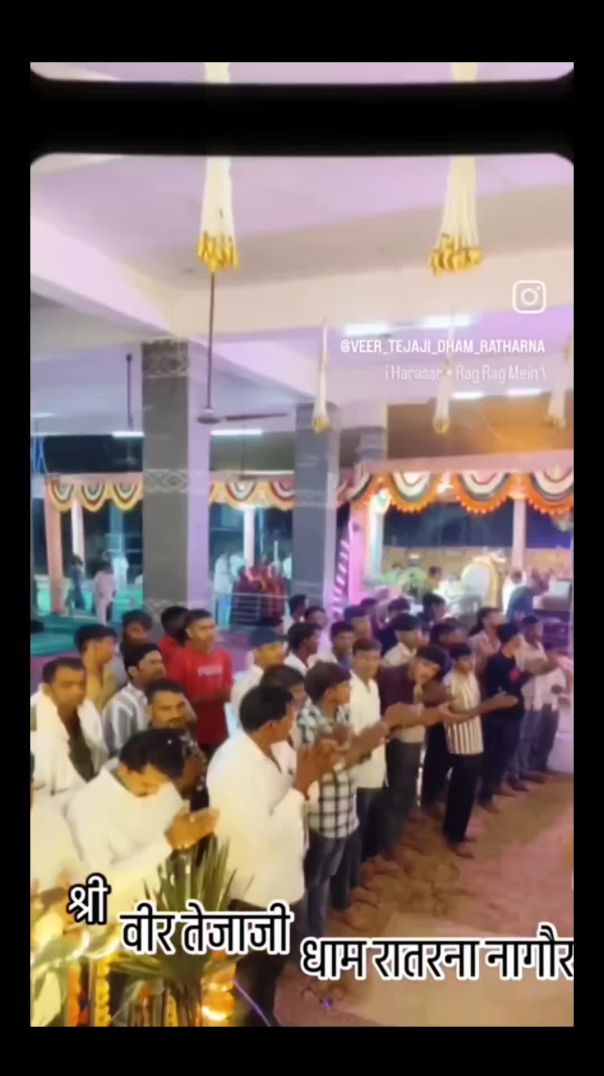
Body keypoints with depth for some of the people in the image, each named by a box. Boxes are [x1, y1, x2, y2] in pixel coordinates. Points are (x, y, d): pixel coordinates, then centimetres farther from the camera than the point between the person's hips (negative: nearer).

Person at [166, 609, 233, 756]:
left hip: (218, 731, 5)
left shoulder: (223, 656, 5)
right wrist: (201, 700, -16)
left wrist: (224, 694, -8)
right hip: (192, 732, -5)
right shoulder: (180, 658, -11)